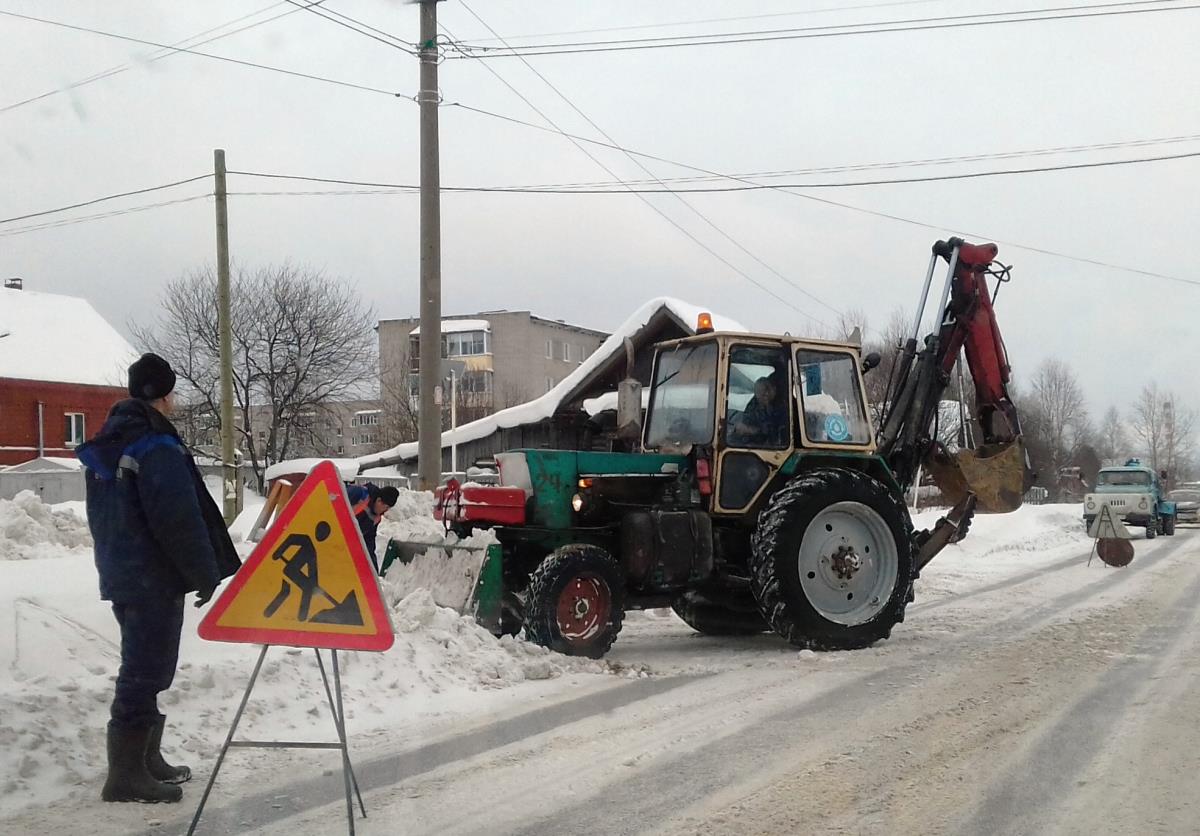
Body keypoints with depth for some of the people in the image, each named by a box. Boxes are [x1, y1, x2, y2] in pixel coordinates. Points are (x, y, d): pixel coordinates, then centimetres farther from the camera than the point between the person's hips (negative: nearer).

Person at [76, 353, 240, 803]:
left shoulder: (106, 446, 12)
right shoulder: (157, 449, -19)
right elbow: (181, 521, -22)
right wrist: (207, 574, -13)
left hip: (120, 574, 10)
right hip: (155, 580, -10)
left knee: (144, 669, 18)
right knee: (145, 672, -4)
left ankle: (146, 761, 27)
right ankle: (127, 775, 0)